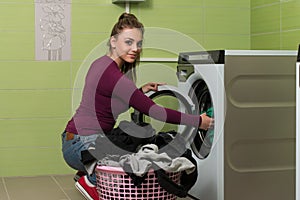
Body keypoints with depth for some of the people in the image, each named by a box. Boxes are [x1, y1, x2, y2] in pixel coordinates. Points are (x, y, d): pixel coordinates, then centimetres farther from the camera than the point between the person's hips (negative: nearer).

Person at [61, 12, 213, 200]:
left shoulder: (102, 63, 8)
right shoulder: (112, 75, -22)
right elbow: (152, 111, -22)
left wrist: (141, 91, 7)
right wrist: (198, 121, -15)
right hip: (80, 147, -10)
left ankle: (91, 174, 17)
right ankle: (91, 181, 1)